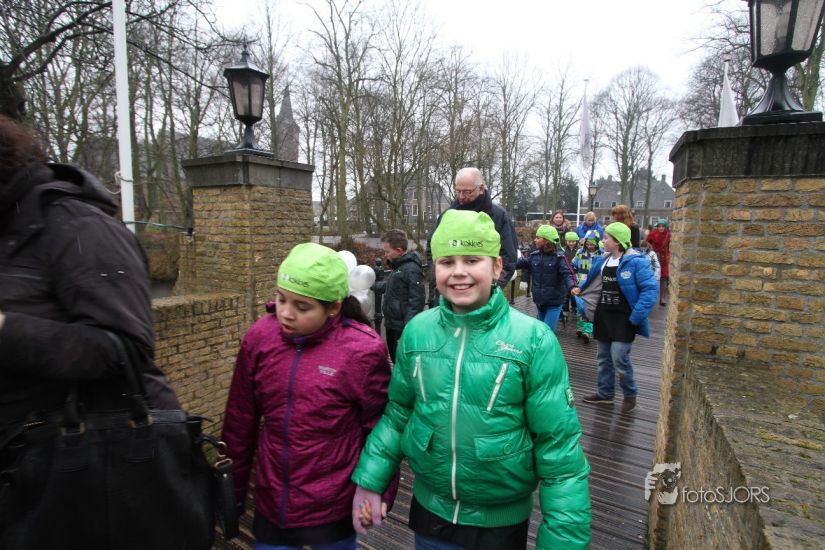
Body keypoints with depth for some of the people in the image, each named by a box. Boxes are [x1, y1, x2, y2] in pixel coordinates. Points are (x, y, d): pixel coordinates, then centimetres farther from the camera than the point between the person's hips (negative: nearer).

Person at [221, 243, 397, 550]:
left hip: (333, 509, -3)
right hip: (270, 504, 3)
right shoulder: (260, 337, -9)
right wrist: (234, 487, 9)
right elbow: (240, 421, 1)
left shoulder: (362, 350, -19)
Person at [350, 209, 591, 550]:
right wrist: (370, 480, 0)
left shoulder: (534, 340, -18)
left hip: (502, 520, -2)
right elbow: (398, 411, 3)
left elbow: (558, 447, -13)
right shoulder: (417, 330, -9)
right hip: (430, 509, 3)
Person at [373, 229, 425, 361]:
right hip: (391, 325, 10)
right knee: (395, 359, 21)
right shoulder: (398, 267, 11)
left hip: (403, 329, -10)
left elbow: (416, 302, -23)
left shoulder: (412, 269, -19)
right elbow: (387, 285, 28)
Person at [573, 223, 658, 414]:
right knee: (604, 357, 14)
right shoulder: (602, 260, 7)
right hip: (603, 316, 7)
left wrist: (637, 316, -20)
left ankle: (630, 394, 17)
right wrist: (581, 291, 11)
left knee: (619, 357, -8)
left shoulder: (636, 261, -15)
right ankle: (605, 393, 29)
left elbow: (650, 289, -17)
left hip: (623, 318, -7)